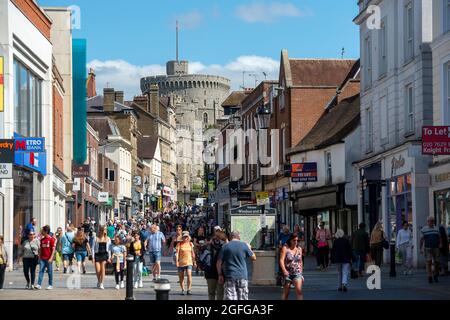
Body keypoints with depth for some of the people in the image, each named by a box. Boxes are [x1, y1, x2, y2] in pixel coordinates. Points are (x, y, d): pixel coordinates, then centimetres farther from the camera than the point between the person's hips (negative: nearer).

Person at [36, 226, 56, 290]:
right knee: (41, 271, -4)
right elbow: (40, 249, 16)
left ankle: (50, 285, 13)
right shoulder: (42, 239, 10)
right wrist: (39, 257, 10)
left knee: (50, 272, 4)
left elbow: (53, 249, -8)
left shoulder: (51, 239, -6)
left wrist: (51, 258, -15)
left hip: (48, 259, -5)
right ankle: (39, 285, -9)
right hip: (42, 258, 5)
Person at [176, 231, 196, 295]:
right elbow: (177, 253, -7)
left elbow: (192, 253, 16)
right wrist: (176, 261, -17)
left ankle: (189, 289, -14)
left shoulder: (190, 244, 8)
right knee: (181, 277, 6)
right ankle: (182, 290, 21)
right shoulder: (179, 244, 0)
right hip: (181, 262, -1)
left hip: (189, 262, 1)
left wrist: (194, 262, 17)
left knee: (189, 274, -17)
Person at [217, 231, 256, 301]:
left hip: (229, 277, 0)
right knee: (243, 298, 8)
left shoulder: (225, 247, 1)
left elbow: (219, 262, -1)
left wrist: (220, 275, 7)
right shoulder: (244, 245, 1)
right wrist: (249, 249, 27)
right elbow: (254, 258, 11)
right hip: (242, 276, 0)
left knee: (230, 298, -3)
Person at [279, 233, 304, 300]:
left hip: (297, 273, 2)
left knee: (299, 290, -17)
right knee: (286, 293, 7)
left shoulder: (299, 249, 8)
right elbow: (281, 260, -14)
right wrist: (284, 270, -30)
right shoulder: (285, 248, -3)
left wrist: (301, 274, 17)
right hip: (288, 274, -2)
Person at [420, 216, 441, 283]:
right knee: (429, 262, -10)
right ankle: (430, 277, -6)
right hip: (427, 248, -3)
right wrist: (421, 249, -1)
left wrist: (440, 244, -3)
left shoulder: (436, 229, 11)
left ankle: (436, 276, 24)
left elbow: (439, 238, 17)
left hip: (435, 248, 3)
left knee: (436, 262, 3)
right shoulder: (424, 229, 2)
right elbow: (421, 239, 3)